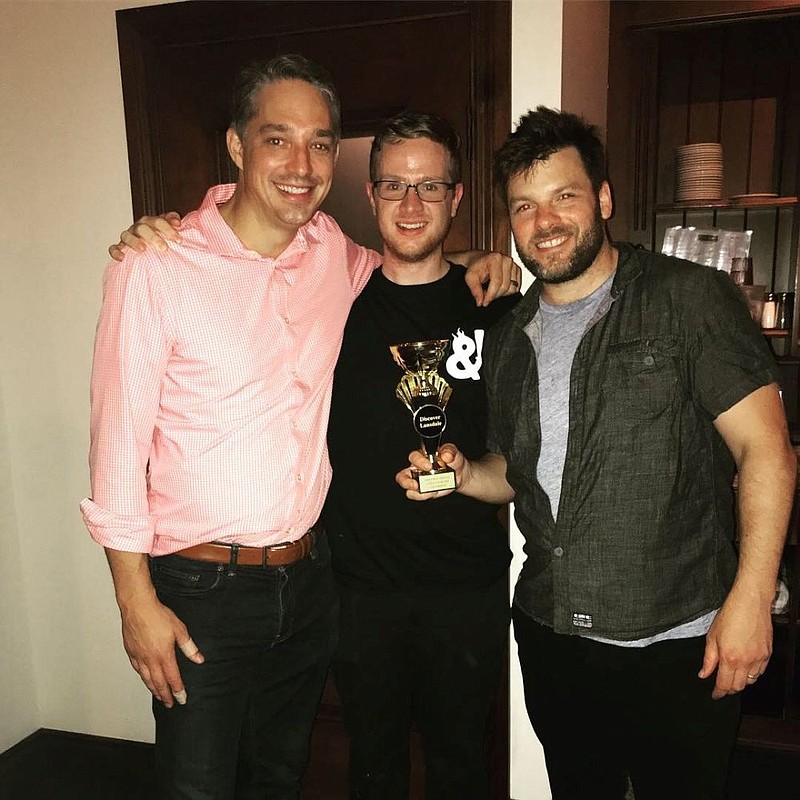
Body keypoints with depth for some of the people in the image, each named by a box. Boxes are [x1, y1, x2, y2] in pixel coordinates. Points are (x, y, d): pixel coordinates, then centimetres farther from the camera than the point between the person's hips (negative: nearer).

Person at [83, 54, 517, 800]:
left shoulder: (332, 251, 0)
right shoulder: (155, 267, -14)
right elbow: (119, 440, -11)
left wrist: (471, 264, 2)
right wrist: (136, 601, -9)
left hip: (307, 578, 5)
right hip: (200, 593, -4)